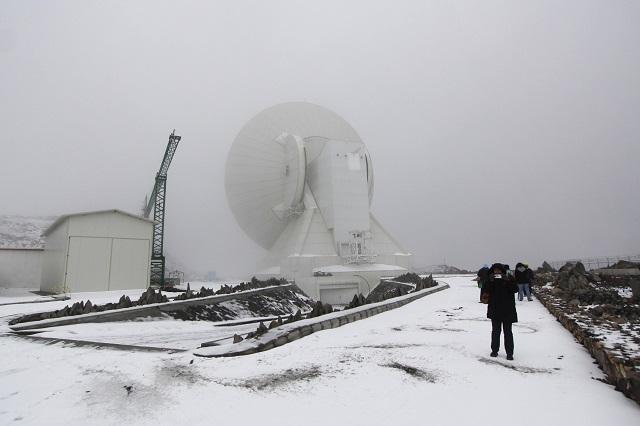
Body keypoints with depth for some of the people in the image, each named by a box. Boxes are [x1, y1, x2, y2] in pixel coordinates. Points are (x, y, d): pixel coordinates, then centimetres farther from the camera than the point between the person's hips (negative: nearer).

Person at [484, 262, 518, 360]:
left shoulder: (509, 279, -2)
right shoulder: (491, 280, 2)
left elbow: (515, 289, -16)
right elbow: (486, 290, -11)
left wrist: (508, 281, -28)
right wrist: (491, 282, -25)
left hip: (508, 310, -2)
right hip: (495, 310, 2)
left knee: (508, 332, 2)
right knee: (495, 331, 11)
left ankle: (509, 353, 8)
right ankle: (494, 350, 21)